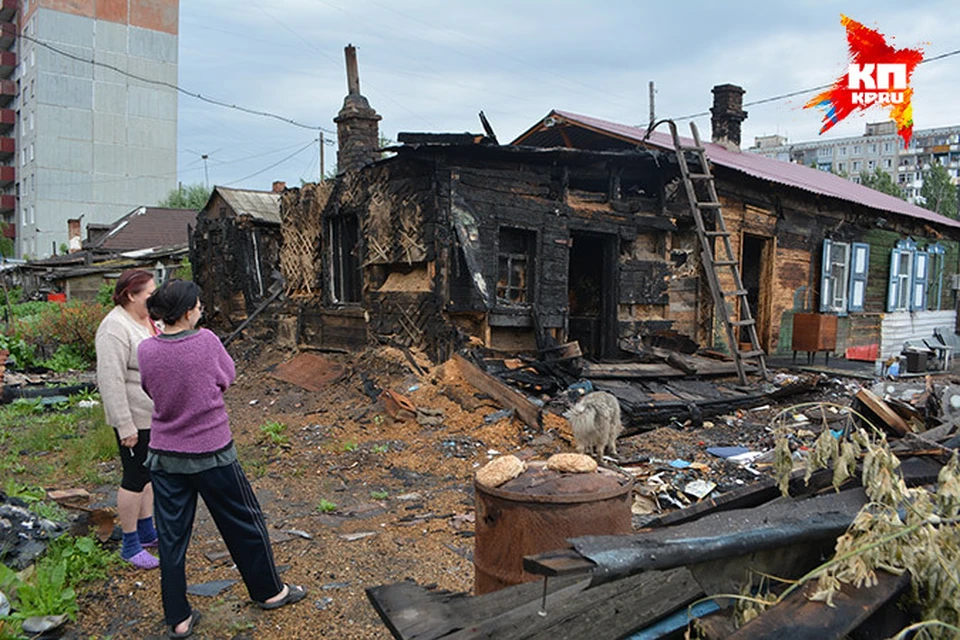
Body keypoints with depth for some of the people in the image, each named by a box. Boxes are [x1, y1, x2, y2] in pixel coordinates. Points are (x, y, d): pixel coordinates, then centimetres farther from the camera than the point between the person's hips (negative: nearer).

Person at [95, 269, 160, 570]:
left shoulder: (149, 319, 8)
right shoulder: (115, 329, -21)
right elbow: (111, 381, -24)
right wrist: (125, 426, -24)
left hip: (156, 413, 9)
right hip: (135, 416, -9)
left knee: (150, 472, 17)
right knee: (135, 477, 1)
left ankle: (146, 532, 31)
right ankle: (130, 546, 15)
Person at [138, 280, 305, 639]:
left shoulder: (147, 350, -8)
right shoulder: (206, 342, -16)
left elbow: (150, 390, 8)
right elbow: (227, 378, 0)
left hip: (164, 457, 3)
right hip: (211, 452, -3)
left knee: (172, 536, 13)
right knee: (244, 523, 15)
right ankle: (268, 591, 32)